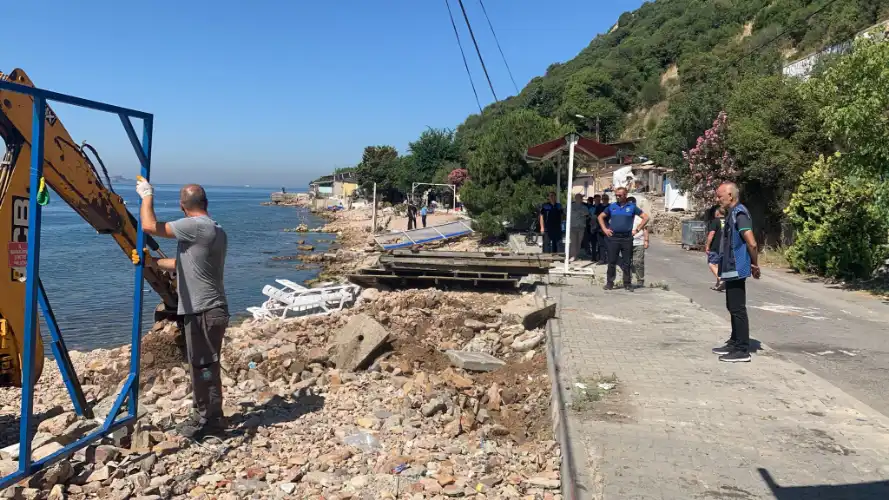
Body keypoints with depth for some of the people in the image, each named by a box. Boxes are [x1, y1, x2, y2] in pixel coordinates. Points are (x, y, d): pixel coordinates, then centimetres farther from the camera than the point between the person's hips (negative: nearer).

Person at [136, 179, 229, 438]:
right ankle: (204, 415, 30)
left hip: (204, 312, -10)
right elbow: (185, 263, 24)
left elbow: (149, 226, -16)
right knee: (201, 365, 19)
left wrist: (147, 196, -1)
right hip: (205, 310, 10)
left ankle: (212, 421, 9)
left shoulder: (196, 226, -17)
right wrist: (153, 262, 28)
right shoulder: (215, 230, 14)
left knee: (205, 367, -1)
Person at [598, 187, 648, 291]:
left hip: (627, 238, -1)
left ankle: (627, 284, 12)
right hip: (613, 237, 1)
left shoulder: (632, 207, 4)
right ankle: (609, 283, 9)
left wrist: (637, 230, 1)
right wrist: (605, 229, 7)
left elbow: (646, 217, 7)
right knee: (611, 262, 2)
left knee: (626, 263, 4)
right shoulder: (612, 206, 9)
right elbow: (600, 217, 18)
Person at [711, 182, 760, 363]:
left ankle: (742, 350, 2)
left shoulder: (739, 213, -16)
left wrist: (755, 264, -12)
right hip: (731, 269, 10)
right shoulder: (732, 213, 15)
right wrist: (753, 264, 17)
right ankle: (735, 343, 28)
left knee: (738, 309, -5)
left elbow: (751, 243, -23)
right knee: (733, 308, 17)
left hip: (736, 269, -10)